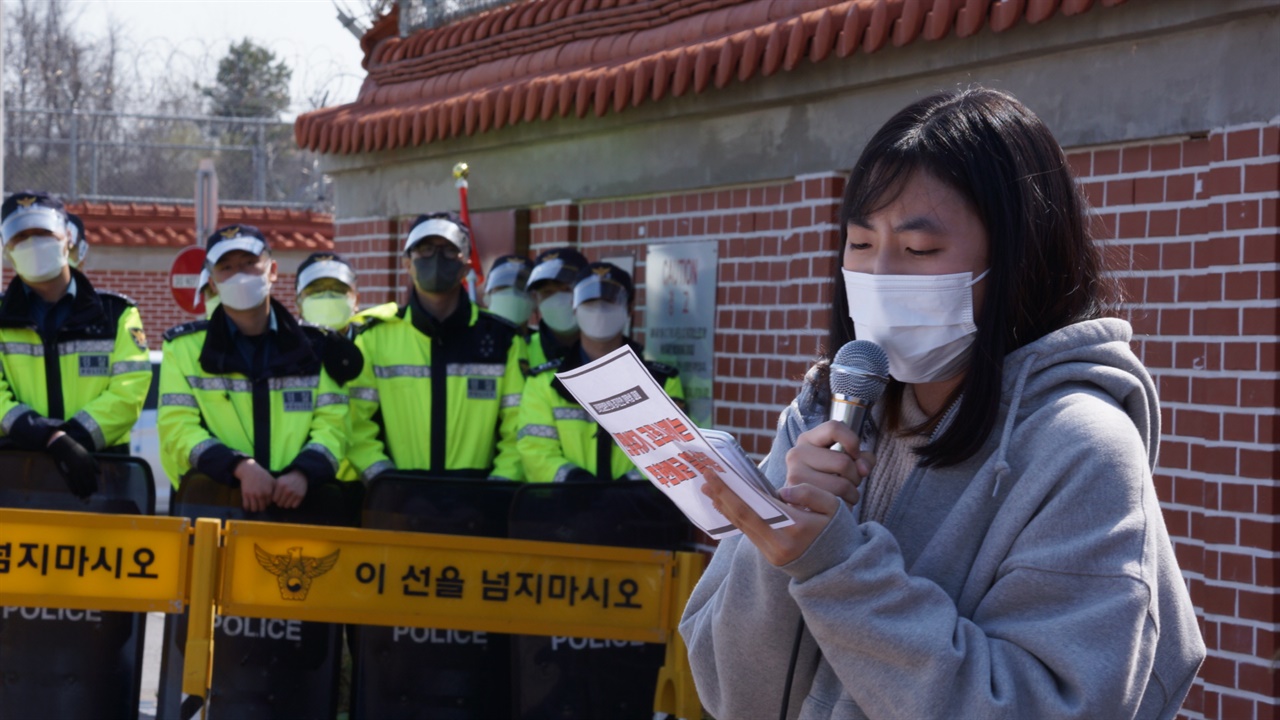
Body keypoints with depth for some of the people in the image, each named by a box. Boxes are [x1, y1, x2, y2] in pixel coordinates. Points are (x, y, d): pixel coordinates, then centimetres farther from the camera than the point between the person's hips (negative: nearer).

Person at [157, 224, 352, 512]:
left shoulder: (314, 347, 16)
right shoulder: (184, 347, 13)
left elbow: (332, 424, 9)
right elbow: (177, 429, 2)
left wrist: (304, 472, -12)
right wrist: (241, 467, -14)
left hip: (295, 503, 1)